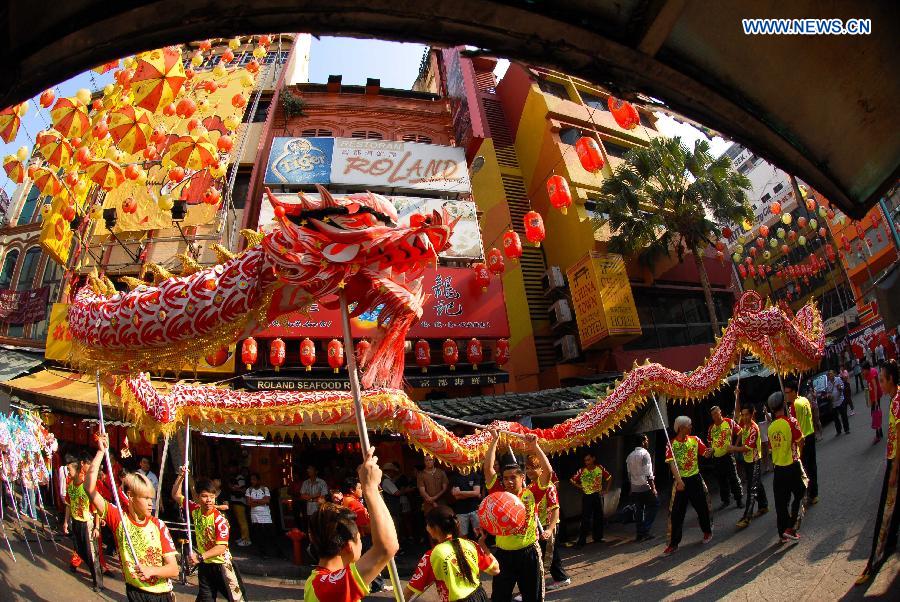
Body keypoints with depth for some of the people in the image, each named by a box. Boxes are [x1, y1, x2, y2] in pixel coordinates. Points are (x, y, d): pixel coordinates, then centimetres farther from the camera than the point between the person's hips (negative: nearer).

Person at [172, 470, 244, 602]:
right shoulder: (195, 510, -5)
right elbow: (176, 495, 7)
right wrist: (181, 476, -4)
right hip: (204, 565, 6)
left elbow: (221, 547, -25)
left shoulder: (220, 519, -23)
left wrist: (200, 557, -34)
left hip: (221, 564, -6)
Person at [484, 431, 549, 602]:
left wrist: (534, 446, -18)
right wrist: (495, 440, -14)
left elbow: (548, 471, -15)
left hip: (529, 553, -1)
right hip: (504, 554, 1)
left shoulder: (531, 494, -5)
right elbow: (487, 468, -12)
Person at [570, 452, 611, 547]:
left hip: (598, 495, 3)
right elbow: (572, 480, -3)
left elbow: (609, 478, 8)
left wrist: (606, 490, 4)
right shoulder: (582, 470, -10)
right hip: (587, 496, -3)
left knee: (598, 517, 12)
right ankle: (581, 540, -2)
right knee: (585, 519, -5)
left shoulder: (600, 468, -4)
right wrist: (579, 487, -7)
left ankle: (598, 537, 26)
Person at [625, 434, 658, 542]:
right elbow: (648, 473, -16)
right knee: (654, 505, 5)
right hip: (645, 487, -7)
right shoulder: (645, 454, -11)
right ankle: (645, 530, -1)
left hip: (634, 488, 7)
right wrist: (653, 487, -15)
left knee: (638, 510, 11)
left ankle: (639, 534, 13)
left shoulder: (630, 456, 12)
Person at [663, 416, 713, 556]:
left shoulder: (694, 439, 2)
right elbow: (672, 464, -16)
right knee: (676, 512, -2)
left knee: (702, 507, 15)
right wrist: (679, 481, -26)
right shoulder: (672, 444, -9)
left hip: (695, 478, 3)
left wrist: (708, 452, -23)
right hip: (680, 481, -3)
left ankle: (707, 532, 42)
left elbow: (705, 453, 2)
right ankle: (673, 544, 6)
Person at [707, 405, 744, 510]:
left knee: (733, 478, 1)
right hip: (716, 457, 5)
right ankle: (726, 500, 24)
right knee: (721, 479, 12)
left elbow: (740, 433, -2)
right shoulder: (711, 427, 8)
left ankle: (739, 499, 16)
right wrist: (710, 450, 2)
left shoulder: (729, 422, -5)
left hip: (727, 454, -5)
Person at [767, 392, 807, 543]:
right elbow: (800, 442, -11)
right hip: (792, 466, -5)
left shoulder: (771, 427, 4)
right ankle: (791, 528, 5)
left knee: (781, 501, 11)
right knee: (799, 496, 13)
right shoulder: (790, 422, -13)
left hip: (778, 468, 5)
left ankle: (782, 534, 19)